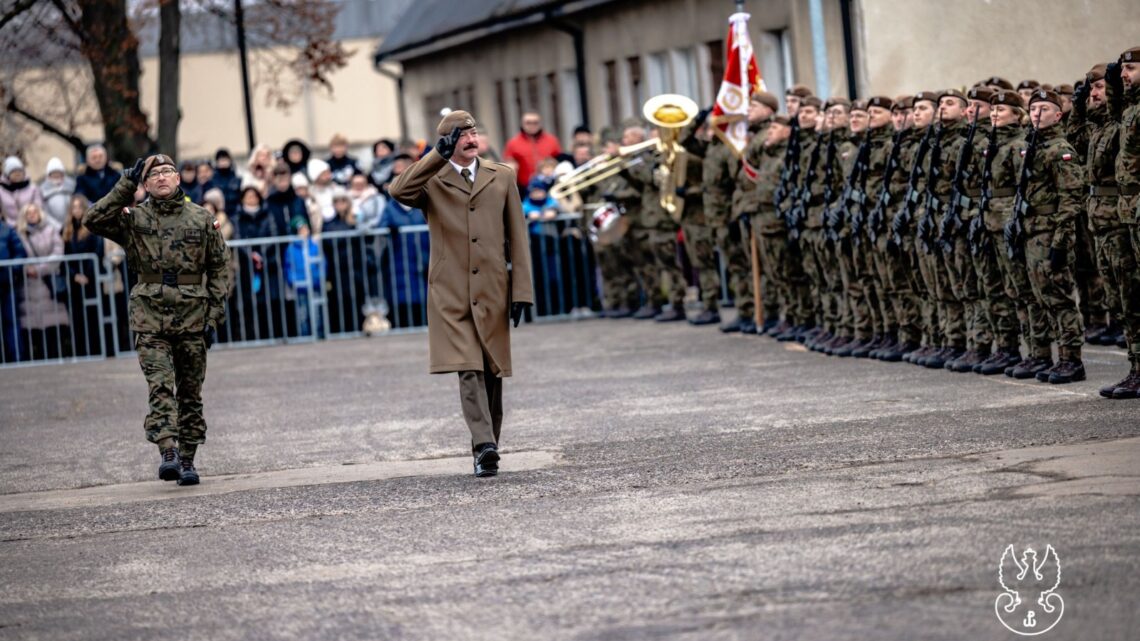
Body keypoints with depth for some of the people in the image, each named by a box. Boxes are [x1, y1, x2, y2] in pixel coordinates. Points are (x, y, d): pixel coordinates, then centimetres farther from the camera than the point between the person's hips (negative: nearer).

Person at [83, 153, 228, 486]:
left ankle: (187, 460, 13)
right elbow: (93, 220, -12)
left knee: (191, 393, 6)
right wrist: (126, 183, -11)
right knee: (161, 388, -13)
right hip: (150, 317, -1)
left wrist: (215, 315, 2)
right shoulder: (134, 219, 4)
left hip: (192, 317, 1)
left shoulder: (201, 219, 7)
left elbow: (217, 269, 9)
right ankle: (168, 453, -22)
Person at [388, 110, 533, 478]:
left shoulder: (501, 178, 12)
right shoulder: (432, 182, 5)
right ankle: (484, 448, -22)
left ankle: (488, 445, 19)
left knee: (492, 373, 8)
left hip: (493, 291, 3)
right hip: (451, 294, -3)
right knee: (469, 371, -15)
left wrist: (522, 291, 2)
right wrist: (439, 155, -19)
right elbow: (398, 192, -18)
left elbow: (517, 237, 10)